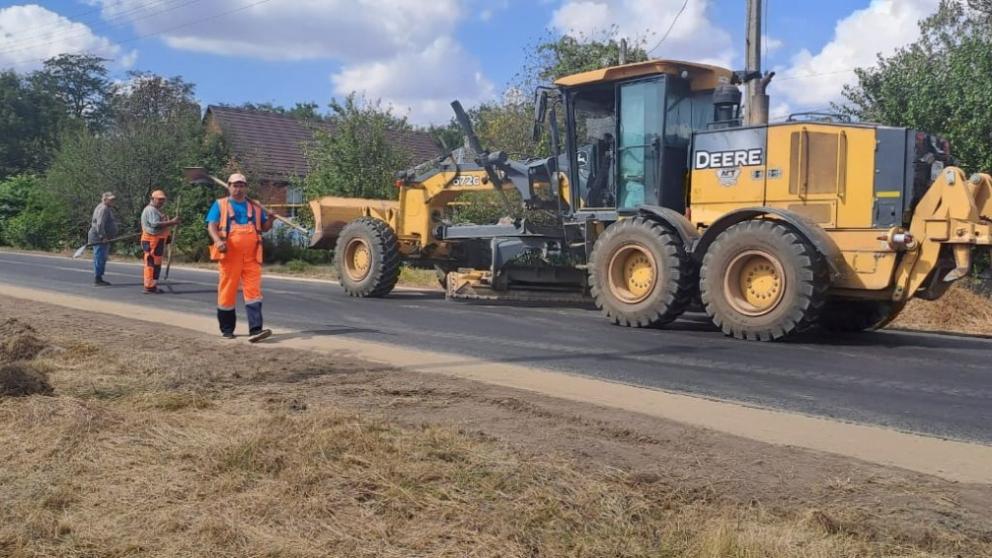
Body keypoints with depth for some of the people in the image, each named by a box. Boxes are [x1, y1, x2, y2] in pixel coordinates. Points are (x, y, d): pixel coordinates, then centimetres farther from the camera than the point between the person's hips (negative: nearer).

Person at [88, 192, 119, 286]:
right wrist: (103, 236, -26)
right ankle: (97, 279, -6)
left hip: (103, 238, 11)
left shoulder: (108, 209, 19)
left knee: (102, 259, 14)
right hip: (99, 238, -11)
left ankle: (99, 279, 19)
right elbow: (100, 224, -25)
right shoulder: (103, 209, -15)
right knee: (100, 258, -8)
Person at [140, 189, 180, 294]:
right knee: (152, 263, -10)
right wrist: (171, 222, -27)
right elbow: (155, 224, -25)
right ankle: (149, 287, -10)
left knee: (155, 264, 14)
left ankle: (152, 286, 20)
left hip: (157, 240, 11)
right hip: (152, 240, -11)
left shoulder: (156, 210, 23)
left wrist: (171, 223, 9)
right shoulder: (150, 210, -12)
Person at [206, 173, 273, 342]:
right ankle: (227, 329, 16)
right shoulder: (220, 205, 10)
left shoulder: (255, 206, 17)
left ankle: (255, 329, -15)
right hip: (229, 255, -2)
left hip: (251, 257, 2)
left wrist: (270, 219, -3)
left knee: (254, 291, -9)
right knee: (227, 291, 4)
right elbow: (211, 226, 0)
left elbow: (264, 227, 20)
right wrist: (218, 241, -21)